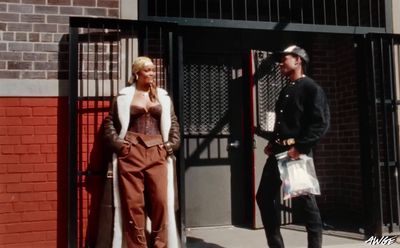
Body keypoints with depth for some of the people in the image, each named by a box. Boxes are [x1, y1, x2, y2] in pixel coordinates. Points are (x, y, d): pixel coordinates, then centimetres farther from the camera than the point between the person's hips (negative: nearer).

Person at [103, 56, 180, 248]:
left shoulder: (163, 96, 14)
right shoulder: (124, 96, 7)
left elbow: (173, 123, 14)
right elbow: (110, 122, 8)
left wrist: (171, 145, 2)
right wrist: (118, 144, -3)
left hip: (157, 153, 2)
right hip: (131, 152, -1)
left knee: (161, 201, -3)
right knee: (133, 203, 0)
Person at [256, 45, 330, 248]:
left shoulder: (311, 88, -5)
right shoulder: (285, 91, 19)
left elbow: (321, 123, -15)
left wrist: (300, 147, -21)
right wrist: (272, 143, 11)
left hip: (297, 153, -8)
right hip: (278, 152, 9)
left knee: (305, 201, 0)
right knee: (265, 197, 9)